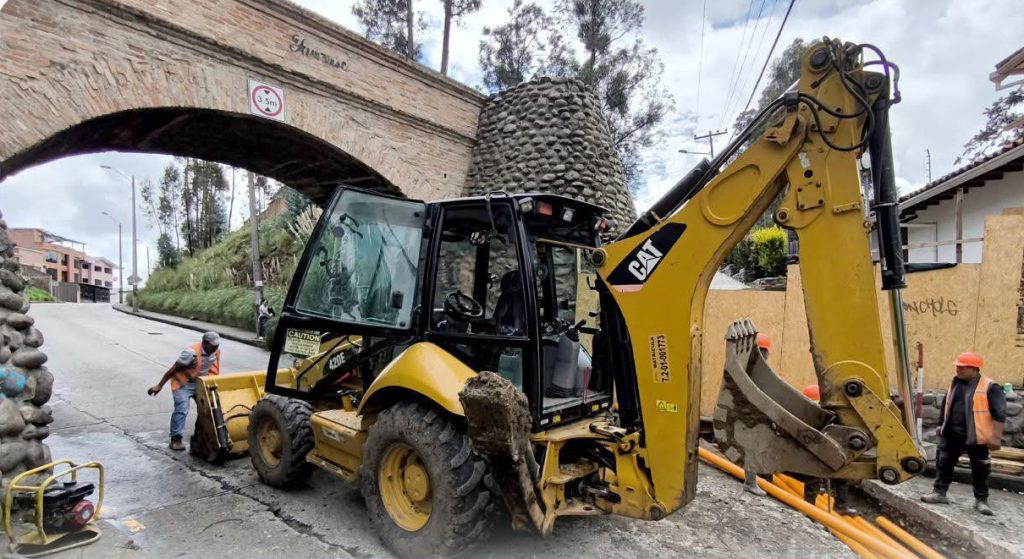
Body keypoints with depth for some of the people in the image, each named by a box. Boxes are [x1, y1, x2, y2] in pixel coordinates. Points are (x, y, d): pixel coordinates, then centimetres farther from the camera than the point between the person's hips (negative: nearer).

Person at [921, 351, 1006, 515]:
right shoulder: (954, 384, 8)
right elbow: (945, 406, 19)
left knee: (980, 470, 8)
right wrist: (941, 425, 21)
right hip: (951, 435, 6)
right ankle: (939, 493, 18)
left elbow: (999, 414, -14)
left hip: (975, 437, -5)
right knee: (944, 463, 8)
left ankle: (981, 500, 22)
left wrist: (996, 437, -18)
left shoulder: (989, 387, -11)